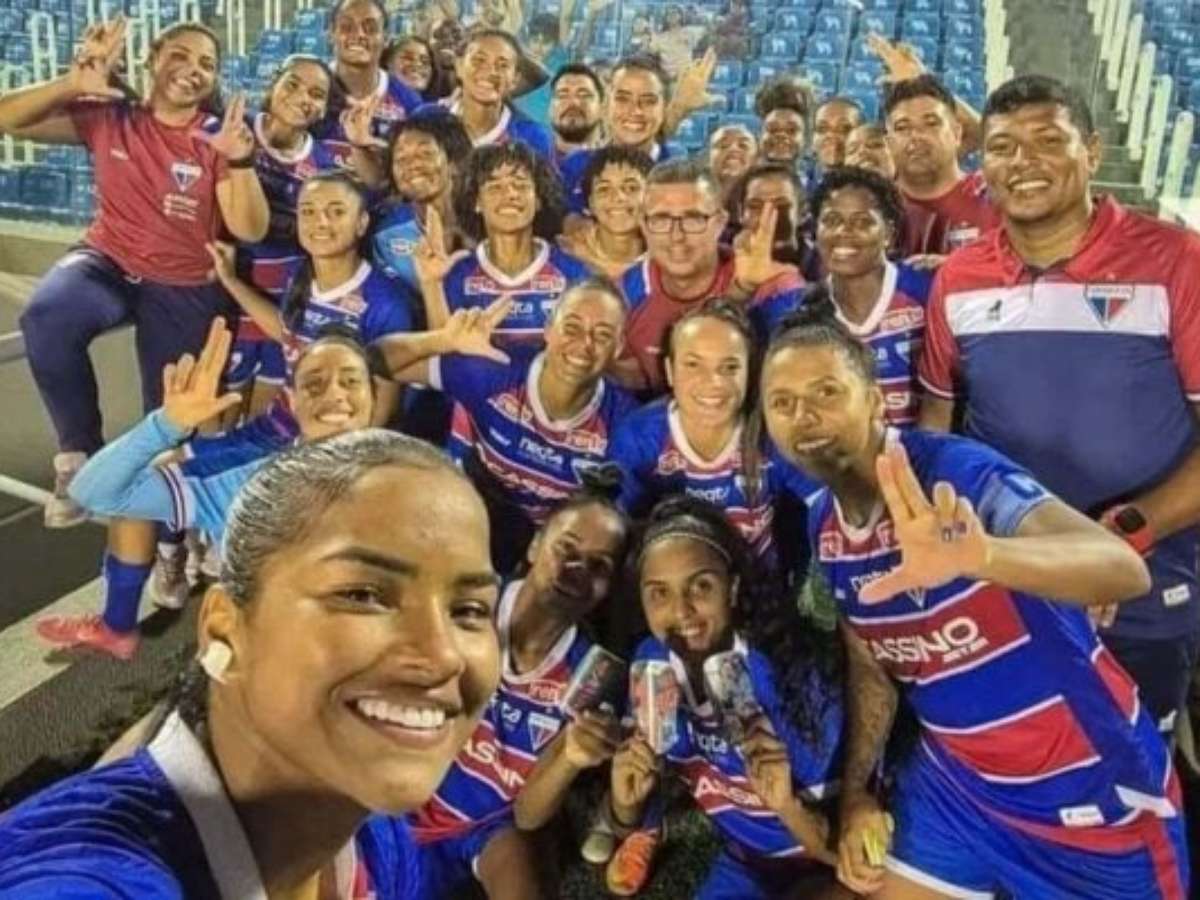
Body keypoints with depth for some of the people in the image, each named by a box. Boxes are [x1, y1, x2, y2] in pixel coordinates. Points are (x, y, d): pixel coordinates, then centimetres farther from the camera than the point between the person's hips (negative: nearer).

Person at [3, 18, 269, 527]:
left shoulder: (217, 140, -9)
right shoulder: (109, 117, -6)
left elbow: (251, 231, -18)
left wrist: (241, 161, -33)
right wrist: (72, 83, -23)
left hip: (185, 290, 0)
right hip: (107, 263, 0)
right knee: (45, 316, -32)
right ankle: (81, 451, -15)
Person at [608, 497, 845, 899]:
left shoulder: (793, 674, -28)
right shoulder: (650, 663, -13)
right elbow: (631, 826, -2)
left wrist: (788, 806, -39)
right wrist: (626, 801, -24)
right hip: (743, 863, 5)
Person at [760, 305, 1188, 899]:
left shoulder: (958, 472, -27)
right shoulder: (818, 528, -5)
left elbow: (1126, 570, -43)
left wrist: (981, 556, -61)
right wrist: (855, 794, 1)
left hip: (1091, 786, -5)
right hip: (955, 780, 5)